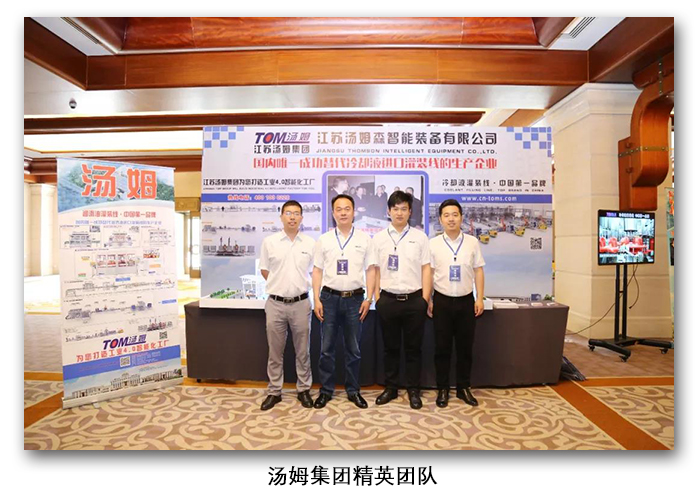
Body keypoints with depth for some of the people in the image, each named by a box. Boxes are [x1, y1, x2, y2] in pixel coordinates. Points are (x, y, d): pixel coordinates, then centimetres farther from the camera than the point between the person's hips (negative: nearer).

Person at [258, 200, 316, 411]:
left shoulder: (310, 243, 2)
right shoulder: (269, 242, 1)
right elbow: (265, 270, 9)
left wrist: (298, 286, 7)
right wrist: (280, 285, 6)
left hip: (301, 303, 0)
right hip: (275, 304, 0)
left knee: (302, 351, 11)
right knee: (275, 352, 10)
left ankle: (303, 390, 26)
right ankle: (274, 391, 25)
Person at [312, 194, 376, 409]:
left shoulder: (364, 239, 3)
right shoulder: (324, 239, 5)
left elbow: (370, 270, 3)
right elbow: (317, 271, 4)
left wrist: (369, 298, -4)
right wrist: (316, 299, -3)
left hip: (355, 299, 0)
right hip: (329, 298, 0)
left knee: (353, 349, 10)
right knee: (327, 348, 8)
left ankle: (353, 390, 25)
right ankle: (326, 390, 22)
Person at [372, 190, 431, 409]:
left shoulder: (420, 237, 4)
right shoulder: (379, 238, 5)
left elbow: (426, 269, 3)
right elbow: (375, 270, 6)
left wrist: (425, 299, -3)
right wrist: (377, 297, 1)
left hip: (414, 299, 0)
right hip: (388, 300, 1)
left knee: (413, 348, 9)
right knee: (390, 347, 12)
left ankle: (413, 390, 23)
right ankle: (391, 388, 26)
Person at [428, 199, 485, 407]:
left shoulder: (472, 242, 2)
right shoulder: (433, 244, -1)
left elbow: (478, 271, 5)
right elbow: (428, 273, 0)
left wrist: (480, 298, 0)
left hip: (466, 300, 1)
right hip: (442, 301, -1)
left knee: (465, 347, 11)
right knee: (442, 347, 8)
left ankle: (464, 388, 28)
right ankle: (442, 389, 23)